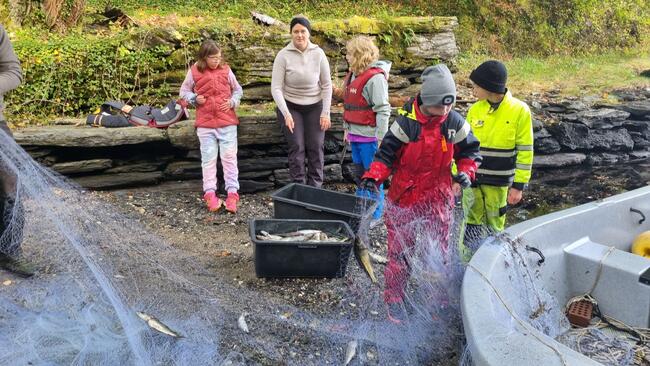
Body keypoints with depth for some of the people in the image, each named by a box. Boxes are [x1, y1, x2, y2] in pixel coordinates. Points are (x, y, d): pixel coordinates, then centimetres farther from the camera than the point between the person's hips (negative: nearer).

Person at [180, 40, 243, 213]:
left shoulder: (225, 70, 3)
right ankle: (210, 192, 11)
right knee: (208, 158, 4)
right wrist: (194, 98, -9)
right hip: (205, 123, 0)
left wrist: (232, 102, -6)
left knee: (229, 156, 1)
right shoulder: (194, 72, -1)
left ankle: (232, 192, 7)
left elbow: (238, 90, 13)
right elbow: (184, 91, 10)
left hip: (227, 122, 1)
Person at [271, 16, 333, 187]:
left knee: (316, 148, 1)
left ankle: (315, 188, 13)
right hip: (291, 107, -1)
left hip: (314, 107, 1)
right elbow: (276, 88, -13)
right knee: (297, 148, -4)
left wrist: (326, 113, -6)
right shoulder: (283, 55, -13)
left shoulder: (318, 54, -8)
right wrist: (286, 113, -23)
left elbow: (327, 85, -2)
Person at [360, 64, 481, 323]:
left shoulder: (455, 123, -5)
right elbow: (387, 153, -9)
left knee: (438, 249, 10)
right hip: (405, 194, -2)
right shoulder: (406, 122, -15)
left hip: (439, 195, 3)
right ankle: (394, 299, 21)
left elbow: (469, 150, 9)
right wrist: (373, 177, -24)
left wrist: (465, 172, -10)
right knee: (400, 249, 5)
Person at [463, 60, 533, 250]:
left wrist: (519, 185, -9)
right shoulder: (475, 110, 0)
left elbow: (525, 151, -7)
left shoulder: (519, 110, -9)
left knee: (494, 225, 10)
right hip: (472, 177, 3)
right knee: (472, 223, 10)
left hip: (499, 182, -3)